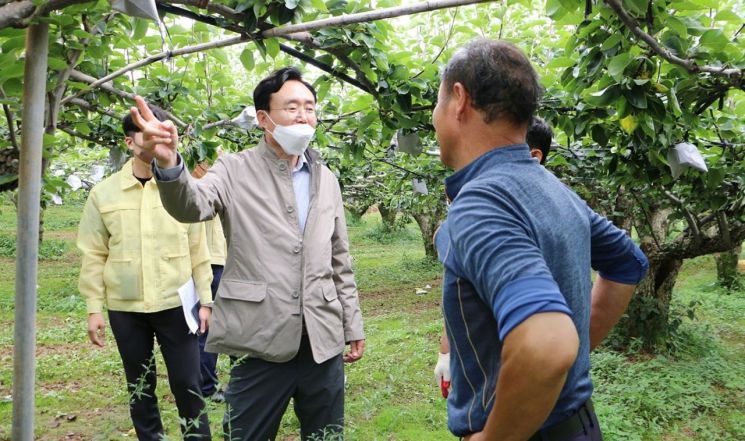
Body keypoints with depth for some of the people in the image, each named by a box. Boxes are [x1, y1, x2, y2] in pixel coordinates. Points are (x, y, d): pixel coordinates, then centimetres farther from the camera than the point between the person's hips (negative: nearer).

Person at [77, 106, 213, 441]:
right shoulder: (104, 193, 0)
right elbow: (94, 256, 3)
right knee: (140, 387, 14)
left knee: (187, 384, 5)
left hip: (176, 304, -1)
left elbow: (198, 251, 2)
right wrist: (94, 309, 0)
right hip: (124, 308, 1)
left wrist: (205, 300, 1)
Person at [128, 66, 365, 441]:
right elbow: (191, 205, -22)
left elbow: (339, 261, 13)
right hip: (262, 340, -4)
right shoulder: (236, 170, -2)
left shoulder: (326, 179, 10)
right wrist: (167, 163, -43)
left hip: (323, 341, 4)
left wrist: (353, 325, 12)